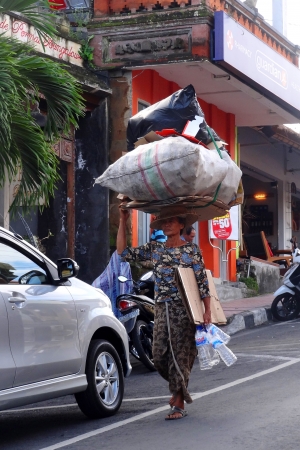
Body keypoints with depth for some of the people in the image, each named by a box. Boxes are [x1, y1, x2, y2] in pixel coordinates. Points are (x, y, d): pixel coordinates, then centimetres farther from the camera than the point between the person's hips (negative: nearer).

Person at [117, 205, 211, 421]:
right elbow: (124, 252, 6)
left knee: (180, 355, -4)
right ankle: (179, 388, 29)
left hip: (185, 309, -4)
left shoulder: (192, 250, -1)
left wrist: (207, 311, -10)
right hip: (162, 309, 4)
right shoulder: (154, 249, 10)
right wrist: (123, 221, 2)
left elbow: (203, 283, -3)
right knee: (160, 356, 2)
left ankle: (179, 404, 2)